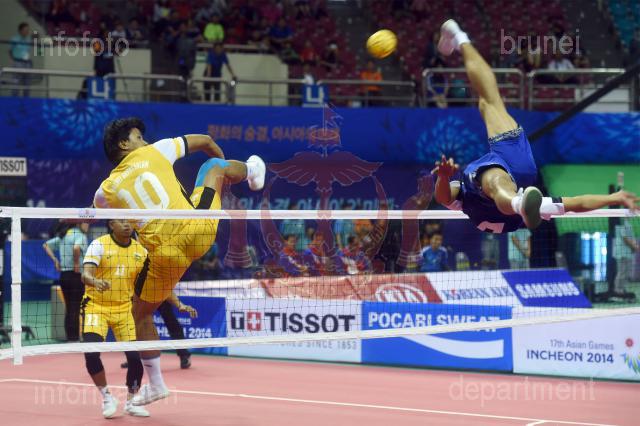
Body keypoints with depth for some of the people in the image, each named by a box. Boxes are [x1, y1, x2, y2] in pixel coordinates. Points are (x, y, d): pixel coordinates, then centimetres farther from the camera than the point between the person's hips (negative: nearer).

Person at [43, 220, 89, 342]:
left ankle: (70, 339, 17)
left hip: (64, 275, 8)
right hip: (76, 276, -8)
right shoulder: (80, 235, -11)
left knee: (69, 310, 13)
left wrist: (55, 260, 13)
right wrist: (77, 263, -20)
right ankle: (74, 339, -4)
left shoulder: (63, 236, 13)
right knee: (75, 310, -5)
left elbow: (46, 245, 20)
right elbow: (76, 247, -33)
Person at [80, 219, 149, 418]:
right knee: (91, 353, -19)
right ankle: (107, 398, 4)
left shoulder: (141, 251, 3)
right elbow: (86, 274, -22)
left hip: (124, 309, 3)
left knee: (134, 356, -5)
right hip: (96, 307, -3)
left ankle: (130, 403, 19)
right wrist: (95, 281, -45)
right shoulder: (99, 245, -9)